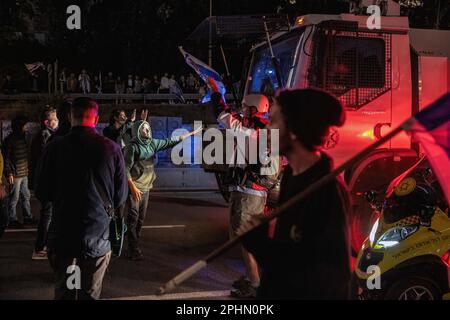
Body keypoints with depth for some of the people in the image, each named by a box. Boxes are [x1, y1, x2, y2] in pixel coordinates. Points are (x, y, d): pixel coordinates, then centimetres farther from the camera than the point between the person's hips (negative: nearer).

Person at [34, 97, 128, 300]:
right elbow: (120, 197, -1)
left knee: (64, 293, 12)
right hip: (98, 238, 0)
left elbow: (41, 194, 0)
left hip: (62, 237, 0)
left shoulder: (54, 148, -8)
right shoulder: (111, 149, -8)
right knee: (90, 295, 11)